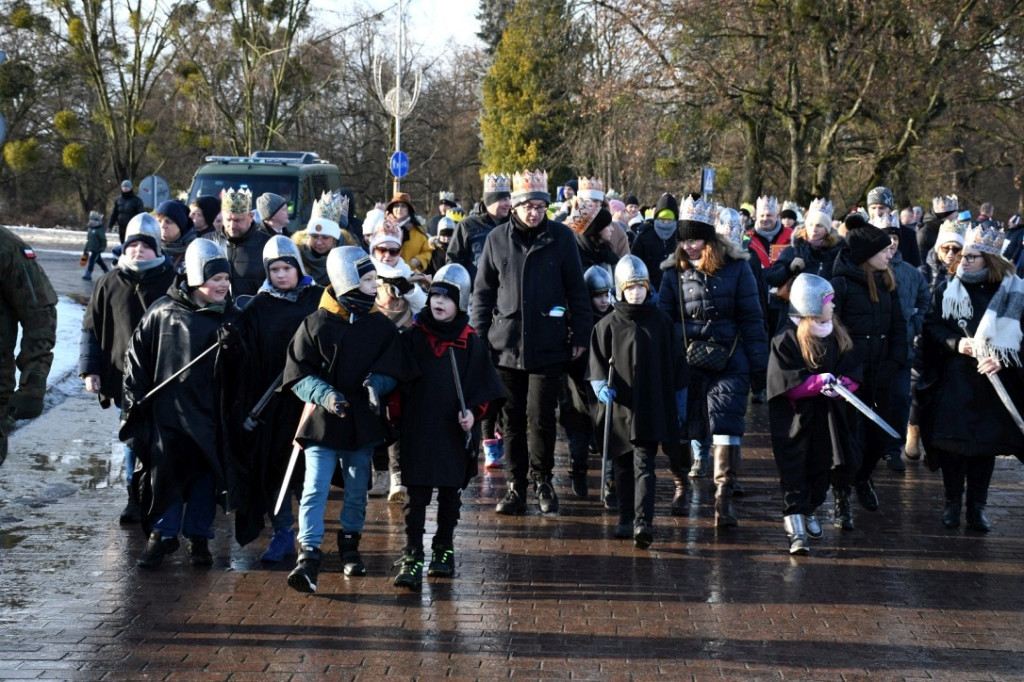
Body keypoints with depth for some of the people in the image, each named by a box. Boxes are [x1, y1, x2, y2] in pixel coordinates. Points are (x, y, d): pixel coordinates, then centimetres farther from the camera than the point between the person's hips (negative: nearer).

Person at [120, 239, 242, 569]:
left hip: (209, 411, 1)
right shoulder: (163, 312, -3)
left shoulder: (230, 317, 2)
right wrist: (136, 394, 1)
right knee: (164, 472, 2)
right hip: (167, 408, -1)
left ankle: (198, 537, 21)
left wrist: (232, 346, -22)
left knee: (205, 473, 8)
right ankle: (162, 535, 16)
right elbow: (137, 353, 5)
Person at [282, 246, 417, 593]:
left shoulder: (381, 326, 3)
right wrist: (325, 395, -20)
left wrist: (376, 384, -16)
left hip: (363, 422, 4)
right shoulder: (316, 324, -7)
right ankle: (308, 557, -14)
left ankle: (350, 545, 33)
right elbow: (297, 374, -5)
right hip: (322, 421, -3)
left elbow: (396, 369, 5)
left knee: (357, 491, 14)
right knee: (315, 489, -12)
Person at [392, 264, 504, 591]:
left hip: (454, 432, 1)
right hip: (418, 429, -1)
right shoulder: (413, 336, 2)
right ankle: (412, 557, -5)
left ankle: (444, 549, 26)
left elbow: (483, 384, 4)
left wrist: (473, 411, -10)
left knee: (450, 493, 12)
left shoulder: (471, 342, 2)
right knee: (416, 495, -4)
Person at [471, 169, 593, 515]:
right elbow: (483, 291, 10)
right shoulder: (497, 239, 5)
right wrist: (479, 336, 5)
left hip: (548, 344, -2)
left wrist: (580, 335, 1)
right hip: (506, 343, 2)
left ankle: (542, 481, 17)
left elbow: (576, 289, 3)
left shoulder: (561, 237, 0)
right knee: (512, 418, 7)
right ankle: (516, 486, 16)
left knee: (541, 417, -1)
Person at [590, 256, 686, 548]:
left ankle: (643, 522, -20)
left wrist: (679, 403, 11)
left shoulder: (661, 323, 5)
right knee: (623, 466, 10)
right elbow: (598, 362, 5)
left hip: (652, 407, -2)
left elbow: (676, 365, 11)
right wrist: (601, 386, -13)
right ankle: (626, 519, 22)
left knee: (643, 464, -11)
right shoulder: (608, 325, 4)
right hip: (620, 406, 2)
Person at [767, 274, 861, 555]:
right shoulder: (787, 338, -11)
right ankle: (796, 529, -11)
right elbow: (784, 382, -17)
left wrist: (839, 384, -15)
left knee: (821, 468, 17)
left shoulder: (838, 335, 8)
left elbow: (852, 373, 7)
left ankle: (811, 510, 38)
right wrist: (819, 381, -26)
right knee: (794, 474, -8)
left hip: (828, 420, 6)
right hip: (796, 421, -6)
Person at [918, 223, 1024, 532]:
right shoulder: (947, 289, 4)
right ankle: (953, 503, 16)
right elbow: (932, 326, 4)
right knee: (952, 440, 2)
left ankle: (977, 506, 16)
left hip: (993, 380, 0)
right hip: (953, 379, 0)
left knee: (987, 443, 5)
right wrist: (956, 343, -14)